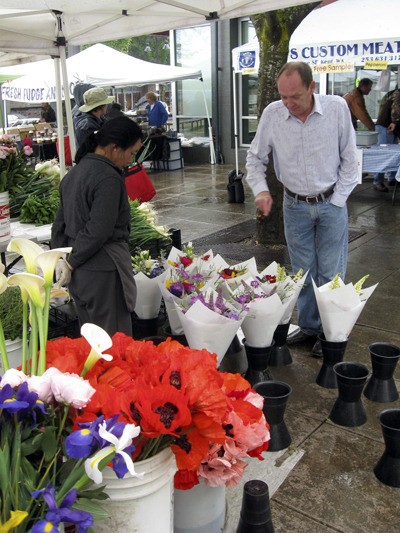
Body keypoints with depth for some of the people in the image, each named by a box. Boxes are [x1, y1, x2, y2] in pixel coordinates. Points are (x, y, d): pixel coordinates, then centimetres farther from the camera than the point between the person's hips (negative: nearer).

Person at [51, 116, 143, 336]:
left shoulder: (75, 171, 11)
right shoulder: (108, 178, -17)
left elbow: (60, 221, 13)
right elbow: (98, 231, -21)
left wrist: (61, 258, 9)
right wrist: (72, 262, -9)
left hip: (78, 270, 9)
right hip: (102, 272, -9)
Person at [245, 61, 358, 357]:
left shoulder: (337, 108, -13)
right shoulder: (272, 114, -10)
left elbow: (349, 158, -4)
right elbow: (255, 158, 1)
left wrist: (337, 200, -7)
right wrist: (261, 190, -15)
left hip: (331, 203, -2)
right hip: (295, 205, 2)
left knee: (330, 274, 3)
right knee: (303, 273, 12)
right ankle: (308, 326, 30)